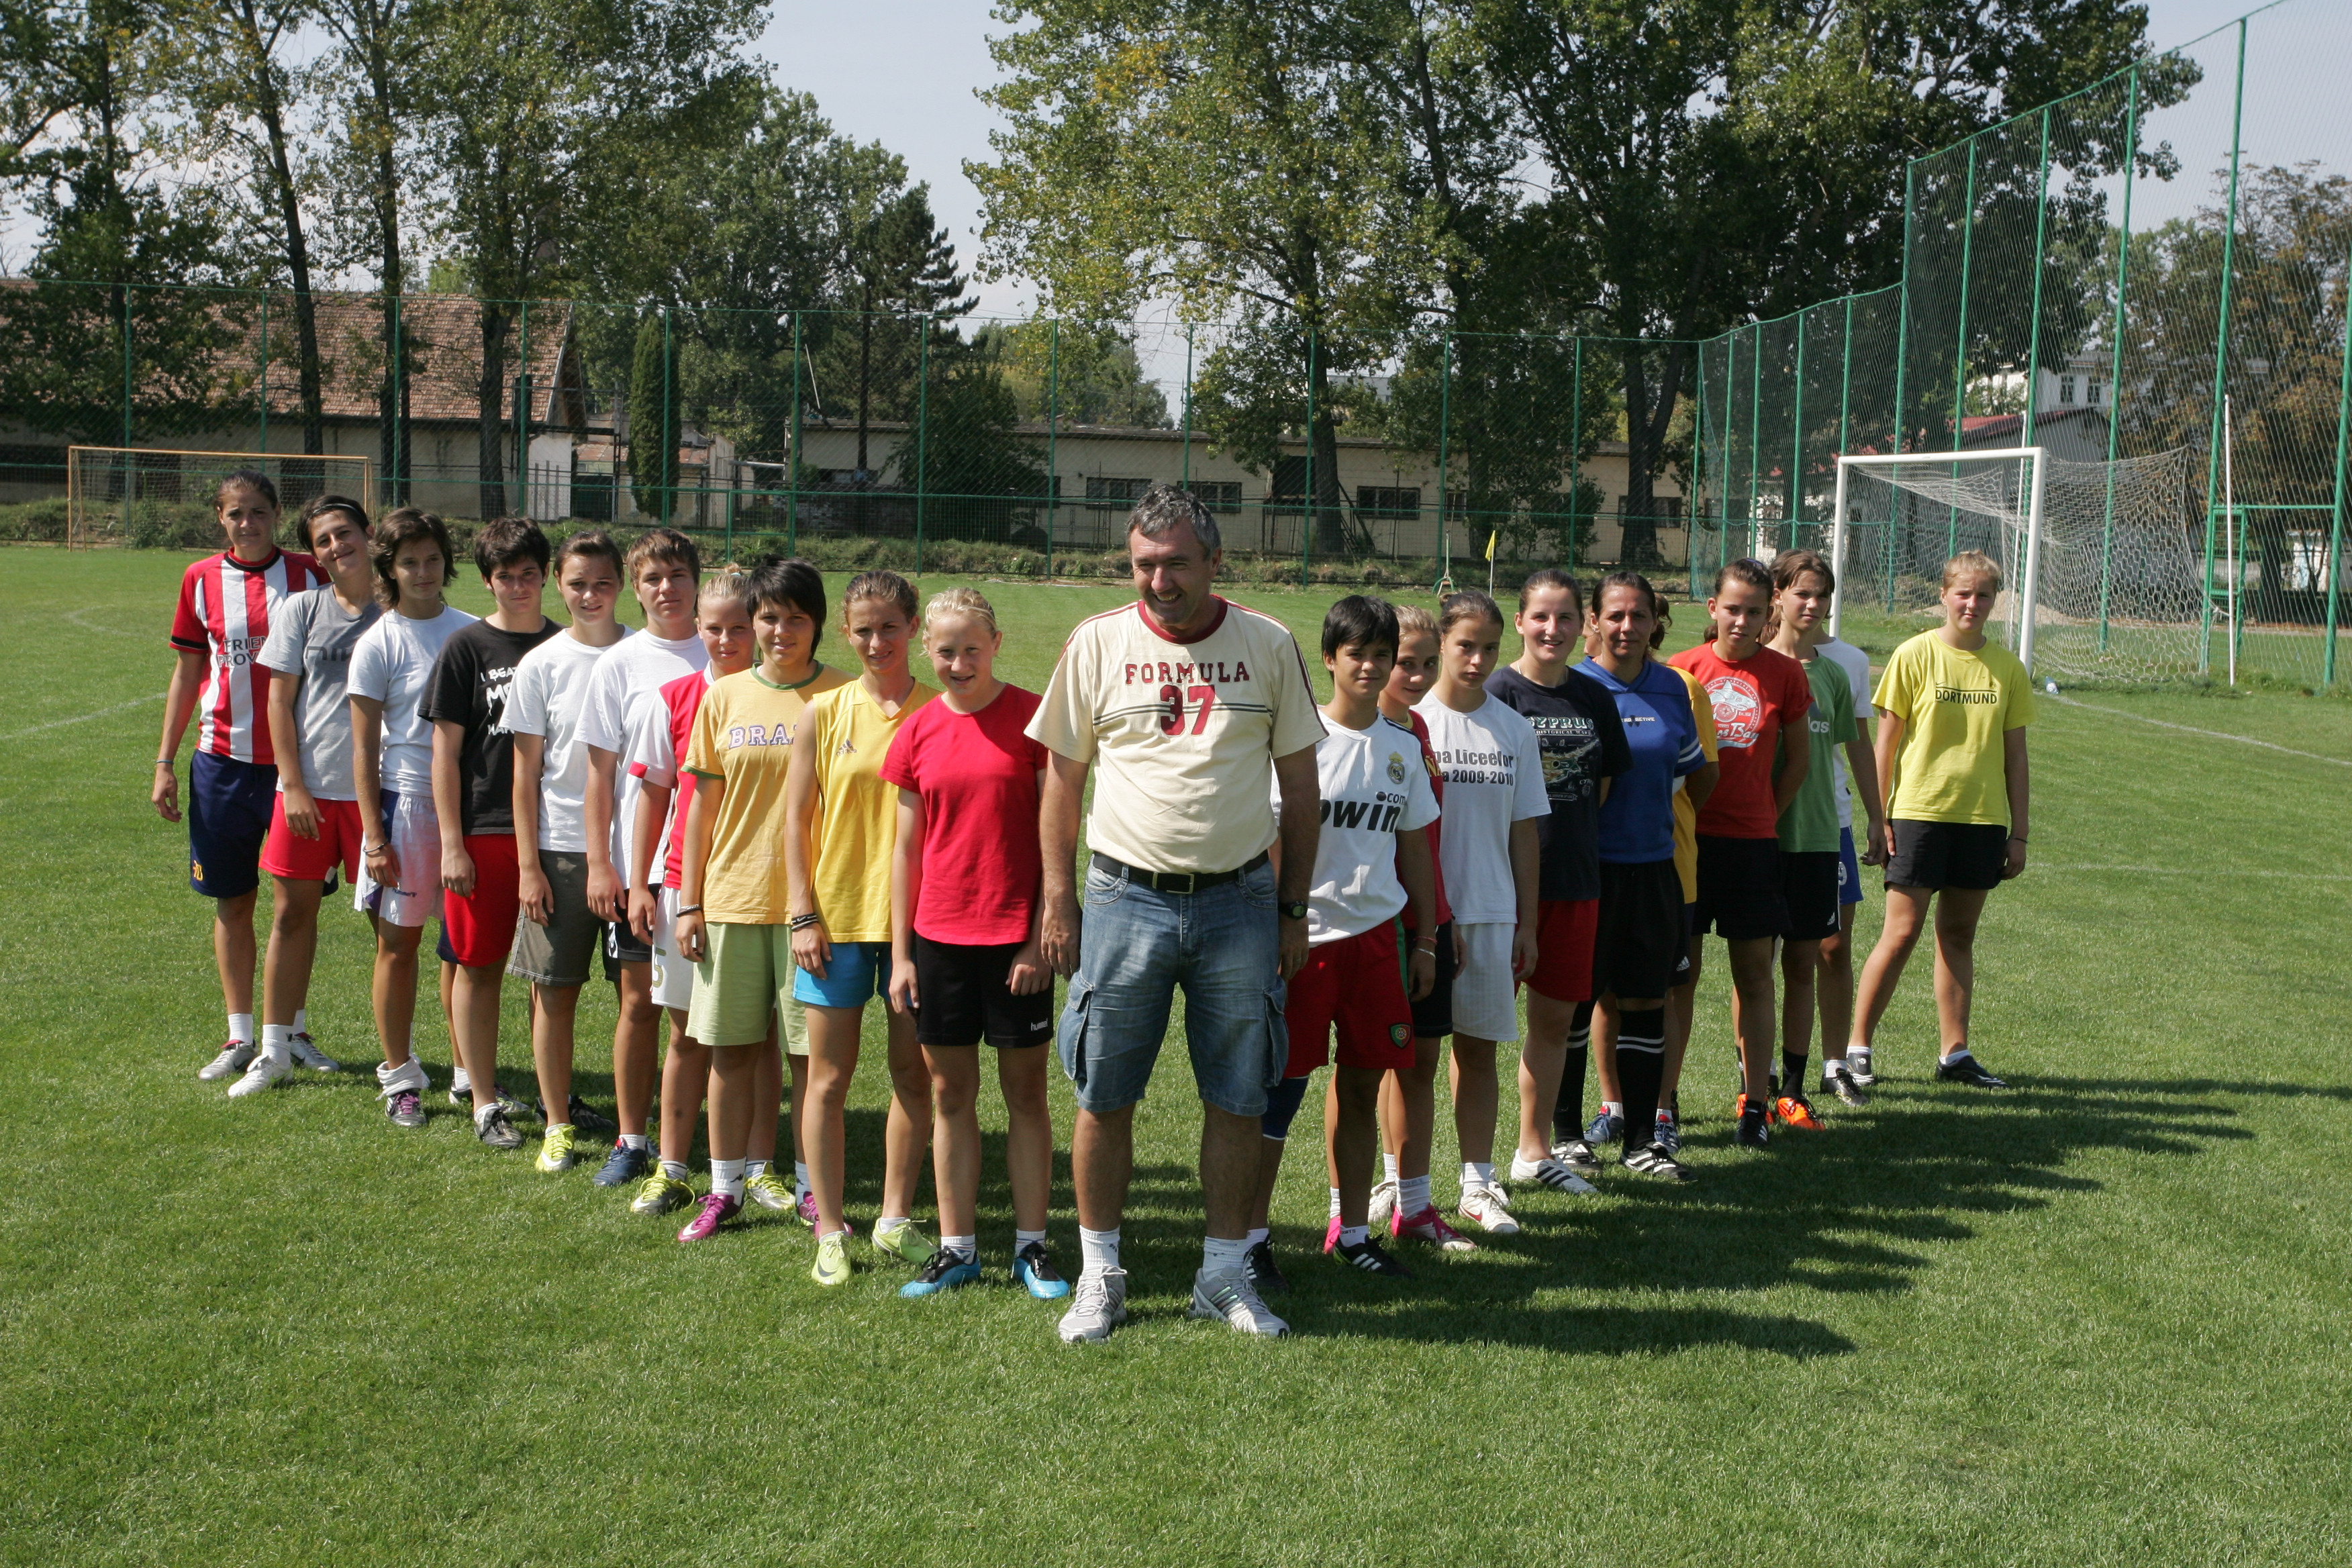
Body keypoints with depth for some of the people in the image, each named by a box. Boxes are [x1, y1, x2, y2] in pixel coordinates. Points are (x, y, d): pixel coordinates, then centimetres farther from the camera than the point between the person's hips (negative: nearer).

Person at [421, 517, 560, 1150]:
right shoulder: (467, 648, -1)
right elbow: (446, 751, -2)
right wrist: (451, 843, -7)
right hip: (484, 831, -2)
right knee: (481, 967, 4)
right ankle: (486, 1102, 15)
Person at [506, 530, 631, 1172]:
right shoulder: (541, 666, 1)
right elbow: (526, 773, 3)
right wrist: (528, 865, -2)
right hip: (560, 848, 0)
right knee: (554, 990, 4)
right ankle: (559, 1123, 17)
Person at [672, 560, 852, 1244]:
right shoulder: (724, 697, 6)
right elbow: (703, 802, 10)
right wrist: (688, 901, 7)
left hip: (810, 899, -2)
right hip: (731, 897, 3)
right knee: (730, 1047, 8)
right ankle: (725, 1189, 19)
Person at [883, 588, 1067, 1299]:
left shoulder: (1032, 718, -5)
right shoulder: (918, 733, 4)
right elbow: (906, 848, 9)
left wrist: (1041, 938, -9)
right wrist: (900, 953, 7)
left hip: (1016, 938, -3)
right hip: (939, 937, 3)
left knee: (1025, 1090, 6)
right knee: (951, 1092, 9)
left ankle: (1031, 1245, 16)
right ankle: (956, 1247, 19)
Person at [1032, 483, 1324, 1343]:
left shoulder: (1269, 645, 2)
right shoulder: (1098, 643, 1)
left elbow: (1300, 783, 7)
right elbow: (1062, 779, 6)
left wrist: (1293, 909, 5)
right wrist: (1059, 902, 1)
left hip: (1241, 902, 1)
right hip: (1127, 899, 0)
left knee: (1237, 1100, 6)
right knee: (1105, 1098, 4)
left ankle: (1224, 1274, 20)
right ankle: (1101, 1275, 19)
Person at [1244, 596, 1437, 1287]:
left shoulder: (1402, 745, 10)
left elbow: (1415, 847, 16)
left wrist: (1424, 940, 13)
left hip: (1377, 934, 5)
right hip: (1308, 934, -4)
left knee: (1363, 1086, 9)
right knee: (1284, 1085, -2)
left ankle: (1352, 1232, 20)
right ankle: (1253, 1236, 8)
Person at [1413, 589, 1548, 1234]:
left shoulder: (1513, 729, 7)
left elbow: (1525, 830, 10)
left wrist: (1528, 921, 8)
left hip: (1491, 913, 3)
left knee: (1479, 1048, 9)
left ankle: (1478, 1184, 17)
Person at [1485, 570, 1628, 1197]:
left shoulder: (1593, 696, 9)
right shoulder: (1498, 692, -7)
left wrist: (1573, 838, 8)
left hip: (1575, 879, 5)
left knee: (1558, 1017, 12)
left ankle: (1535, 1151, 25)